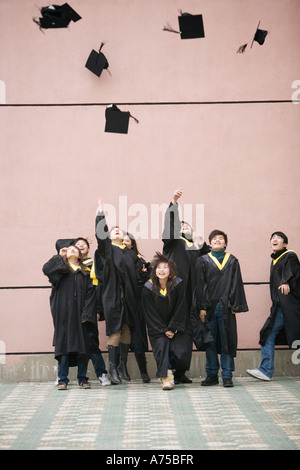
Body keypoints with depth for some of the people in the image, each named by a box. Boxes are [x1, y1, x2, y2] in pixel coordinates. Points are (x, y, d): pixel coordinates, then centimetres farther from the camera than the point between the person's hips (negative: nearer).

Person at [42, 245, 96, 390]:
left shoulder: (85, 272, 13)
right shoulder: (60, 268, 12)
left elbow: (90, 292, 4)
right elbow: (46, 269, -10)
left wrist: (87, 314, -7)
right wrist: (59, 256, 2)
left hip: (80, 314, 1)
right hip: (64, 313, -1)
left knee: (82, 345, 0)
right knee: (63, 345, -2)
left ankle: (82, 378, 10)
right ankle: (62, 379, 5)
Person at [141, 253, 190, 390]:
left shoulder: (178, 285, -8)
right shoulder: (148, 288, -8)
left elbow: (181, 309, -5)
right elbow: (150, 314, -5)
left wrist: (173, 329, -11)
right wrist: (164, 330, -12)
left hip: (175, 328, 0)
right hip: (157, 329, 0)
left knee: (182, 351, -15)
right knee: (161, 347, -24)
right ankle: (166, 376, -12)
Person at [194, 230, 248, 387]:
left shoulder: (232, 261, 9)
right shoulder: (203, 261, 7)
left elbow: (236, 284, 6)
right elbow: (199, 285, 3)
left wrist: (235, 306, -3)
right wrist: (201, 307, -5)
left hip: (226, 307, 0)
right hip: (209, 307, 0)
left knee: (227, 341, 0)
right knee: (210, 341, 4)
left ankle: (227, 376, 6)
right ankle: (212, 375, 13)